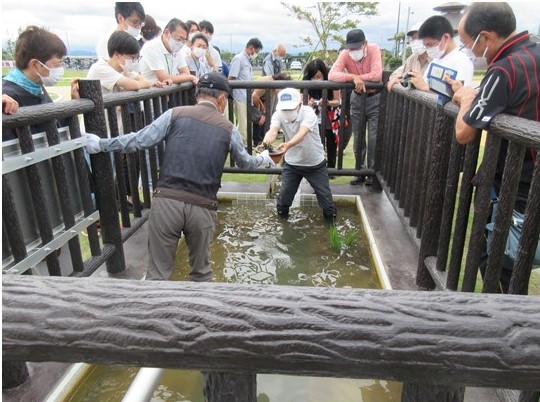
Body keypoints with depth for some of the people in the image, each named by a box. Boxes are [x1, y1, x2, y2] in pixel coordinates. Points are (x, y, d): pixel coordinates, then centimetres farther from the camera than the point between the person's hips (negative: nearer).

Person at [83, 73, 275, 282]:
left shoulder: (175, 114, 6)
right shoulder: (229, 129, 10)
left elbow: (138, 141, 3)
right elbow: (245, 163, 26)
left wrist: (100, 144, 18)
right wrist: (264, 157, 48)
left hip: (167, 200, -1)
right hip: (203, 207, 1)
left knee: (157, 272, 10)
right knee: (201, 271, 21)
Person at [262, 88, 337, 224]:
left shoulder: (308, 112, -27)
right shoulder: (278, 115, -16)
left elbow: (302, 133, -45)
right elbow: (273, 130, -37)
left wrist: (287, 145, -66)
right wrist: (267, 140, -62)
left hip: (315, 164, -2)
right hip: (291, 164, 3)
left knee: (325, 196, 5)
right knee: (284, 196, 7)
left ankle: (332, 221, 29)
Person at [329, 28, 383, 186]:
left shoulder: (374, 50, -19)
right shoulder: (345, 55, -15)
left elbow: (377, 75, -32)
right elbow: (332, 75, -30)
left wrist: (356, 78, -25)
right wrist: (354, 77, -41)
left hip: (375, 98, -3)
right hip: (357, 98, 3)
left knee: (374, 138, -4)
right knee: (358, 137, 9)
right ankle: (360, 172, 21)